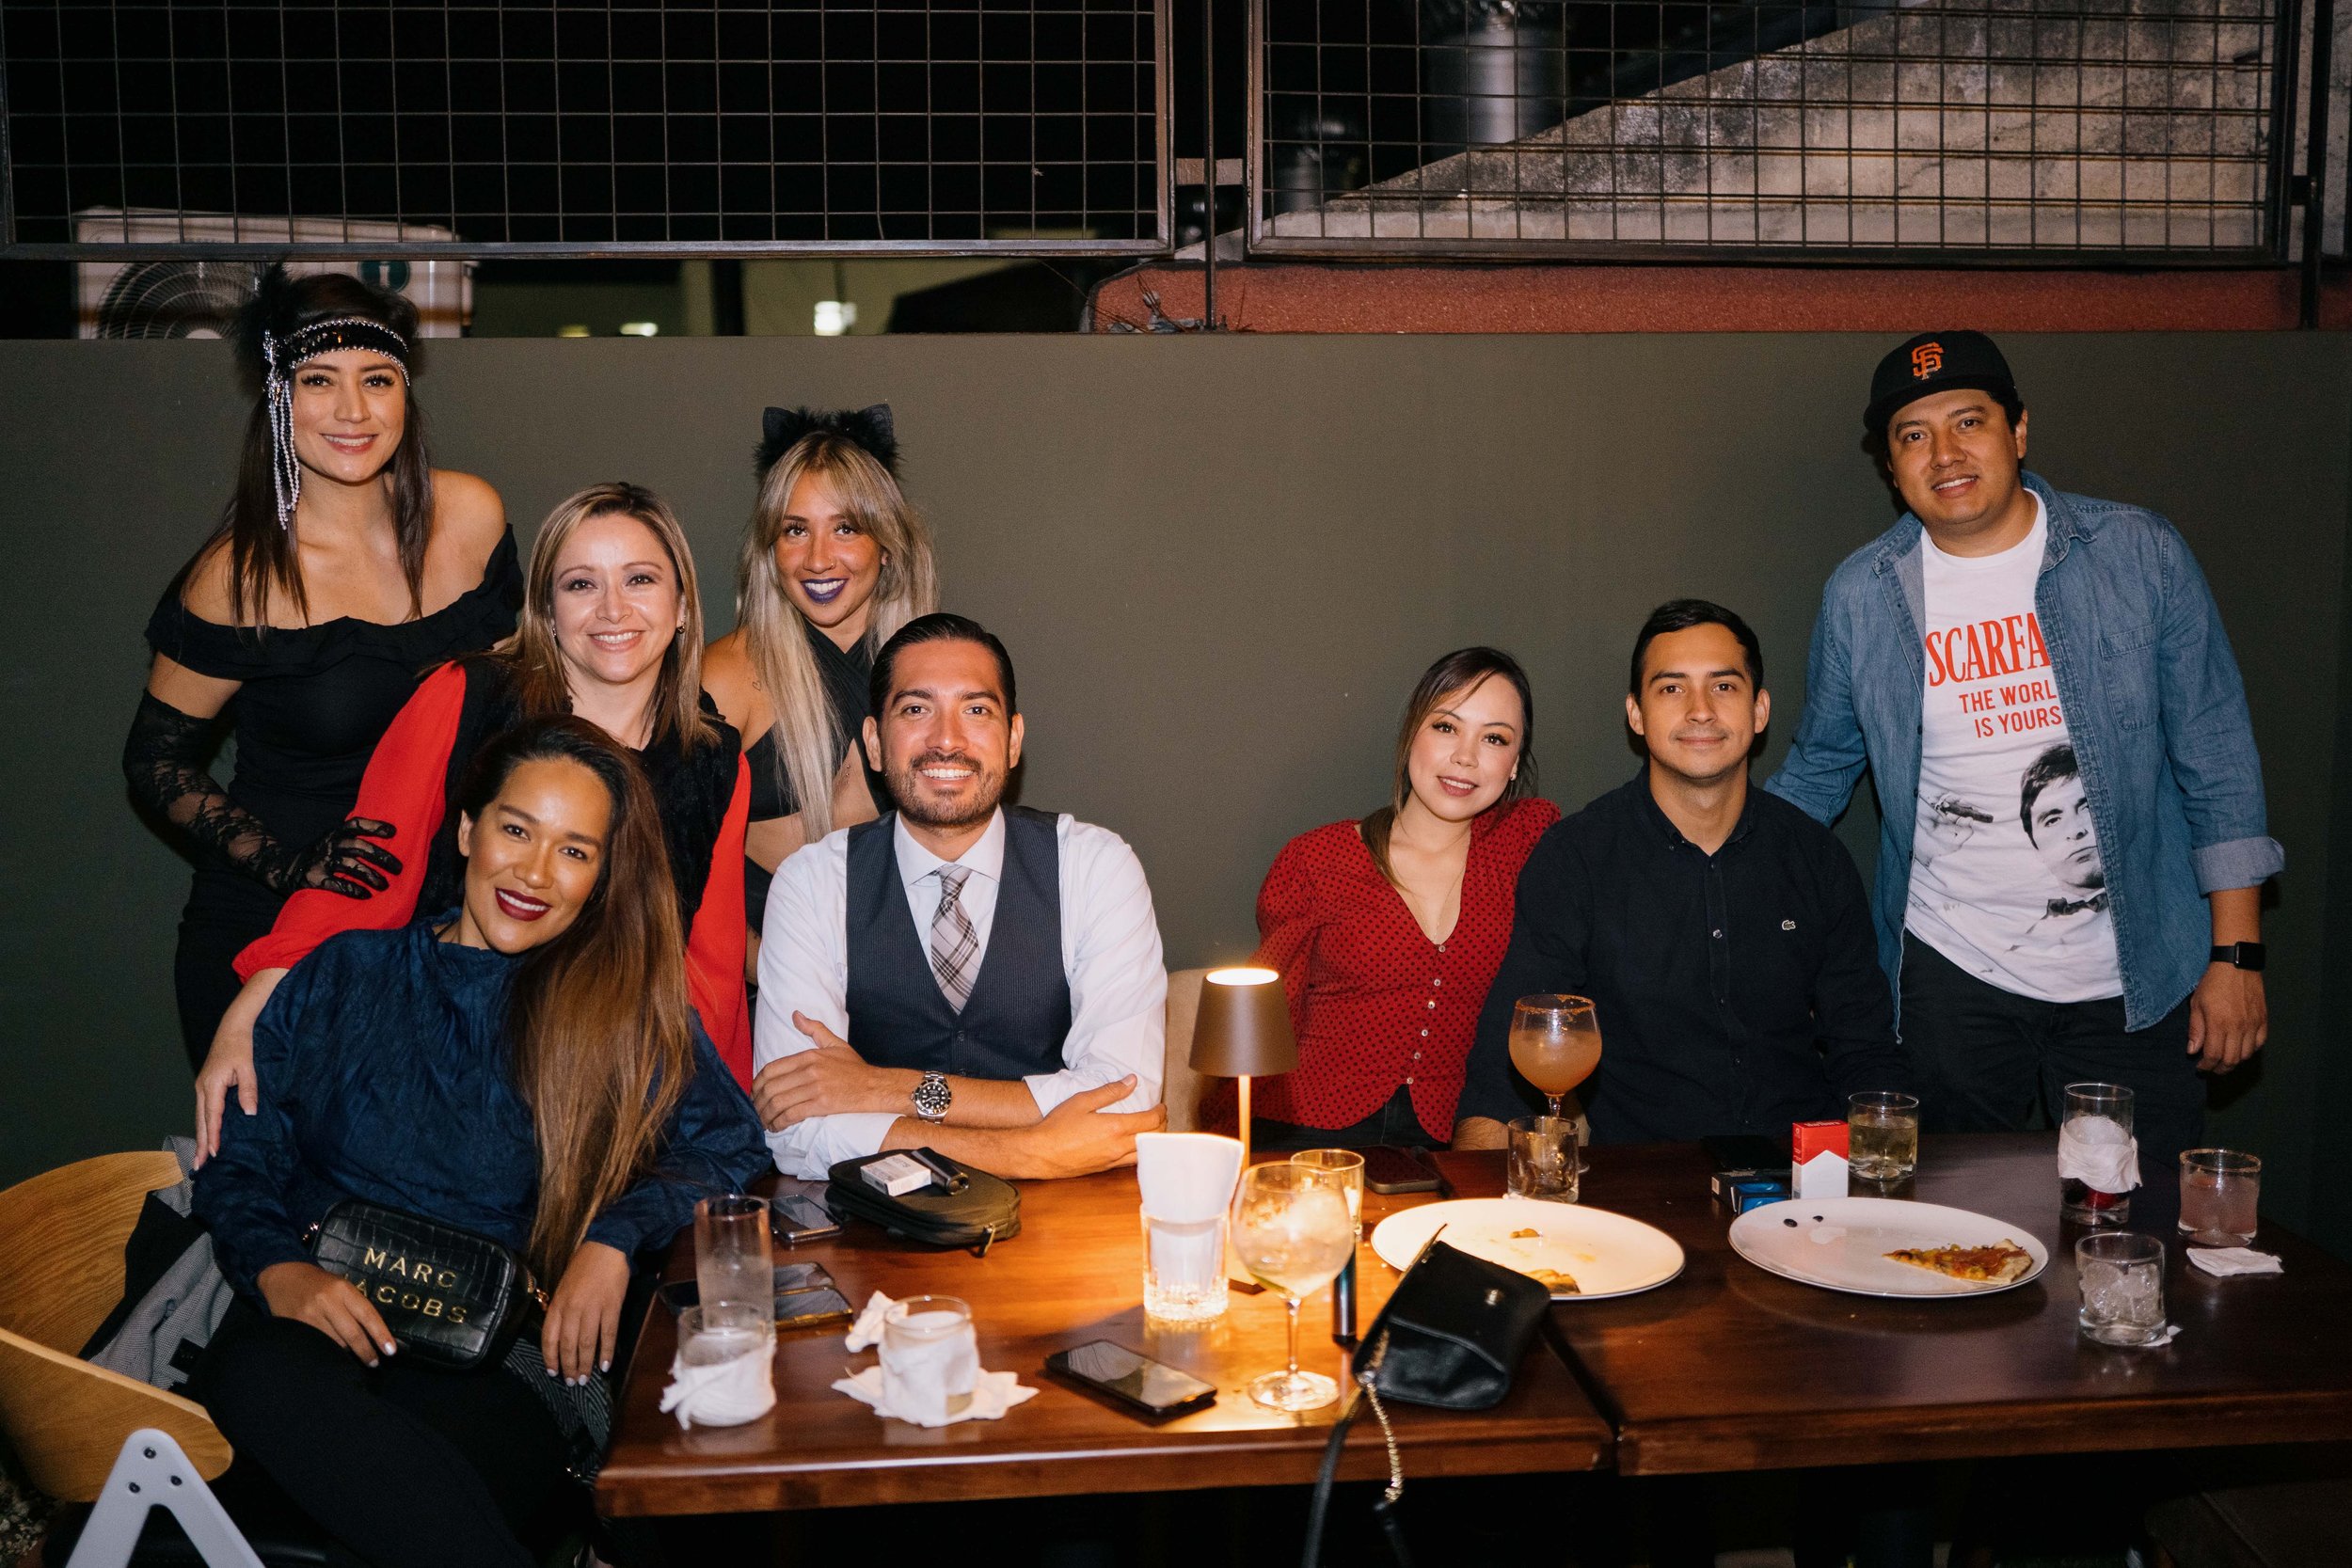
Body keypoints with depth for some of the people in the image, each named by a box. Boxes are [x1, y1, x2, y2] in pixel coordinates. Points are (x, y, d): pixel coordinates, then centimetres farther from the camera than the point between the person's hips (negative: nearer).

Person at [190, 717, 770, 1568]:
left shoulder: (626, 1003, 14)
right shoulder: (346, 974, 16)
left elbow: (731, 1145, 6)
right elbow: (238, 1156, 14)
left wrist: (617, 1234, -10)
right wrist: (277, 1269, -5)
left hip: (512, 1354, -2)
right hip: (319, 1313, 3)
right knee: (255, 1372, -37)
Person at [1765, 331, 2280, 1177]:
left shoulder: (2140, 556, -3)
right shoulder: (1860, 595, 0)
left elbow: (2217, 762, 0)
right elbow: (1818, 771, 12)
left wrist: (2236, 953, -3)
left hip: (2133, 981, -1)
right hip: (1949, 973, 1)